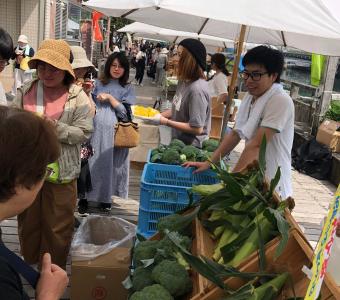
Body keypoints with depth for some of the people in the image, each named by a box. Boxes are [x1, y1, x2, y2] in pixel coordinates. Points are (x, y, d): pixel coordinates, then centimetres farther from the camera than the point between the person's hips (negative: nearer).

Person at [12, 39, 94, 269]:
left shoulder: (78, 96, -7)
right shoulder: (26, 92, 0)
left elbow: (84, 133, -11)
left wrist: (56, 127, -23)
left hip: (61, 172, -3)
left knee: (58, 226, 9)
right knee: (28, 222, 21)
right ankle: (29, 265, 44)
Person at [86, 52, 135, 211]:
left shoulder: (128, 88, 6)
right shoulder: (98, 84, 12)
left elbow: (125, 112, -5)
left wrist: (110, 97, -10)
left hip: (114, 133, -1)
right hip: (96, 130, 2)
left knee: (109, 163, 4)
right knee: (93, 162, 2)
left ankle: (106, 197, 17)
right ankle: (88, 195, 13)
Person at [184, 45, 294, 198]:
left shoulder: (280, 101, -19)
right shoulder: (250, 97, 5)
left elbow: (256, 145, -24)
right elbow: (235, 134, 8)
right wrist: (208, 163, 2)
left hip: (271, 187, -7)